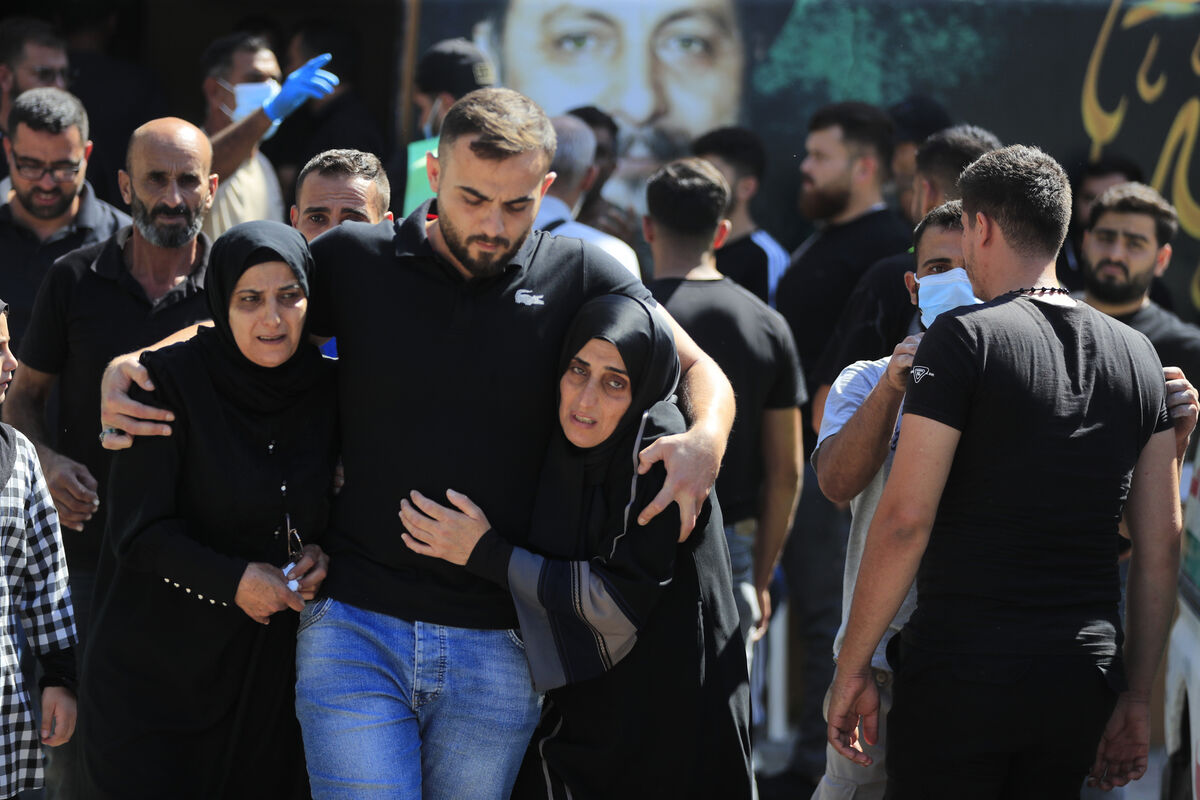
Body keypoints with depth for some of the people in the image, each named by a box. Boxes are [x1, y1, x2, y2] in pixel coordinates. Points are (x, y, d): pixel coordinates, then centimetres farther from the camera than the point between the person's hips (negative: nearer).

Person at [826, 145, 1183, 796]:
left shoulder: (963, 338, -7)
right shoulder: (1135, 354, 10)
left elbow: (905, 518, -13)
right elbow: (1161, 543, 10)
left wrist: (853, 667, -7)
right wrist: (1136, 698, 15)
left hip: (964, 664, -5)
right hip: (1085, 676, 5)